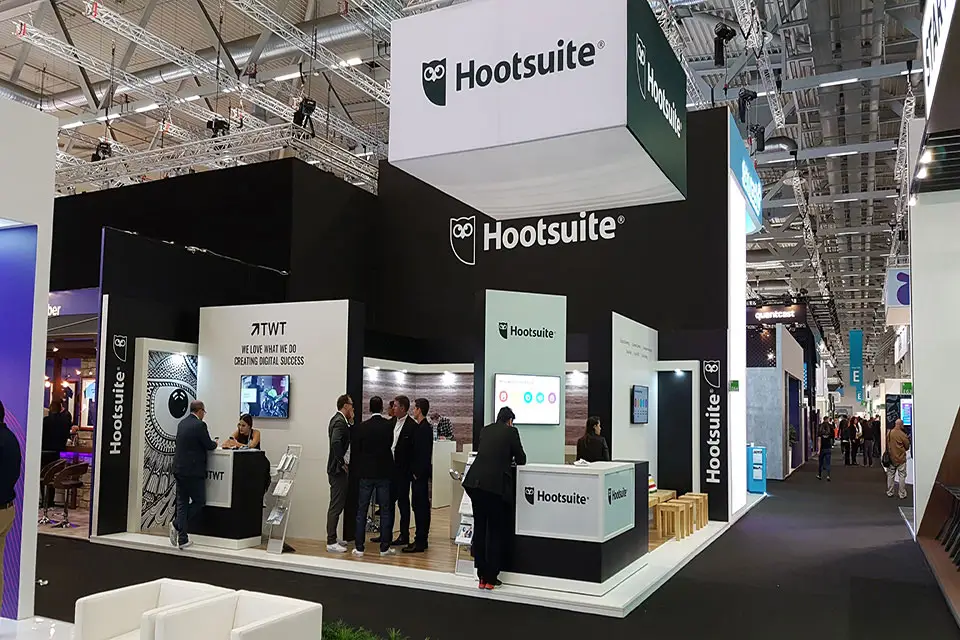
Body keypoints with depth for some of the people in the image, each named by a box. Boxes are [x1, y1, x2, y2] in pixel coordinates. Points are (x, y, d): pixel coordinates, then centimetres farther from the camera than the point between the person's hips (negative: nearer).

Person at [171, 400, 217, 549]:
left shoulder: (182, 423, 10)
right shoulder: (199, 425, -13)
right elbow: (209, 445, -10)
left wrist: (211, 443, 23)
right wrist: (214, 443, 14)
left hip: (179, 470, 8)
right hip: (193, 471, -8)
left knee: (182, 503, 9)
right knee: (199, 501, 6)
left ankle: (182, 539, 9)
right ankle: (177, 524, -6)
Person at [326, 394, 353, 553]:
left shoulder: (338, 419, 14)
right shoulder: (340, 422, -18)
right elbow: (336, 442, -32)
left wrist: (350, 422, 6)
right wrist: (342, 463, -23)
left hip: (336, 468, 10)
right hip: (338, 469, -10)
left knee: (337, 504, 17)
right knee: (336, 505, -5)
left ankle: (333, 538, 26)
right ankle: (331, 543, -1)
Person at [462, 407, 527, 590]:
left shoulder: (485, 430, 17)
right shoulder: (511, 431, 1)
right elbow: (521, 459, 7)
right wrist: (512, 459, 27)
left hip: (475, 483, 5)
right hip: (496, 485, -5)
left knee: (479, 529, 12)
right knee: (496, 532, 5)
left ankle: (481, 576, 17)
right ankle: (490, 578, 6)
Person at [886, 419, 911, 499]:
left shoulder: (889, 433, -3)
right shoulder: (902, 434, -16)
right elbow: (907, 446, -5)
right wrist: (907, 439, 12)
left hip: (891, 458, 4)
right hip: (901, 459, -4)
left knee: (890, 475, 13)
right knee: (902, 476, 6)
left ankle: (889, 493, 19)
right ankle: (902, 494, 10)